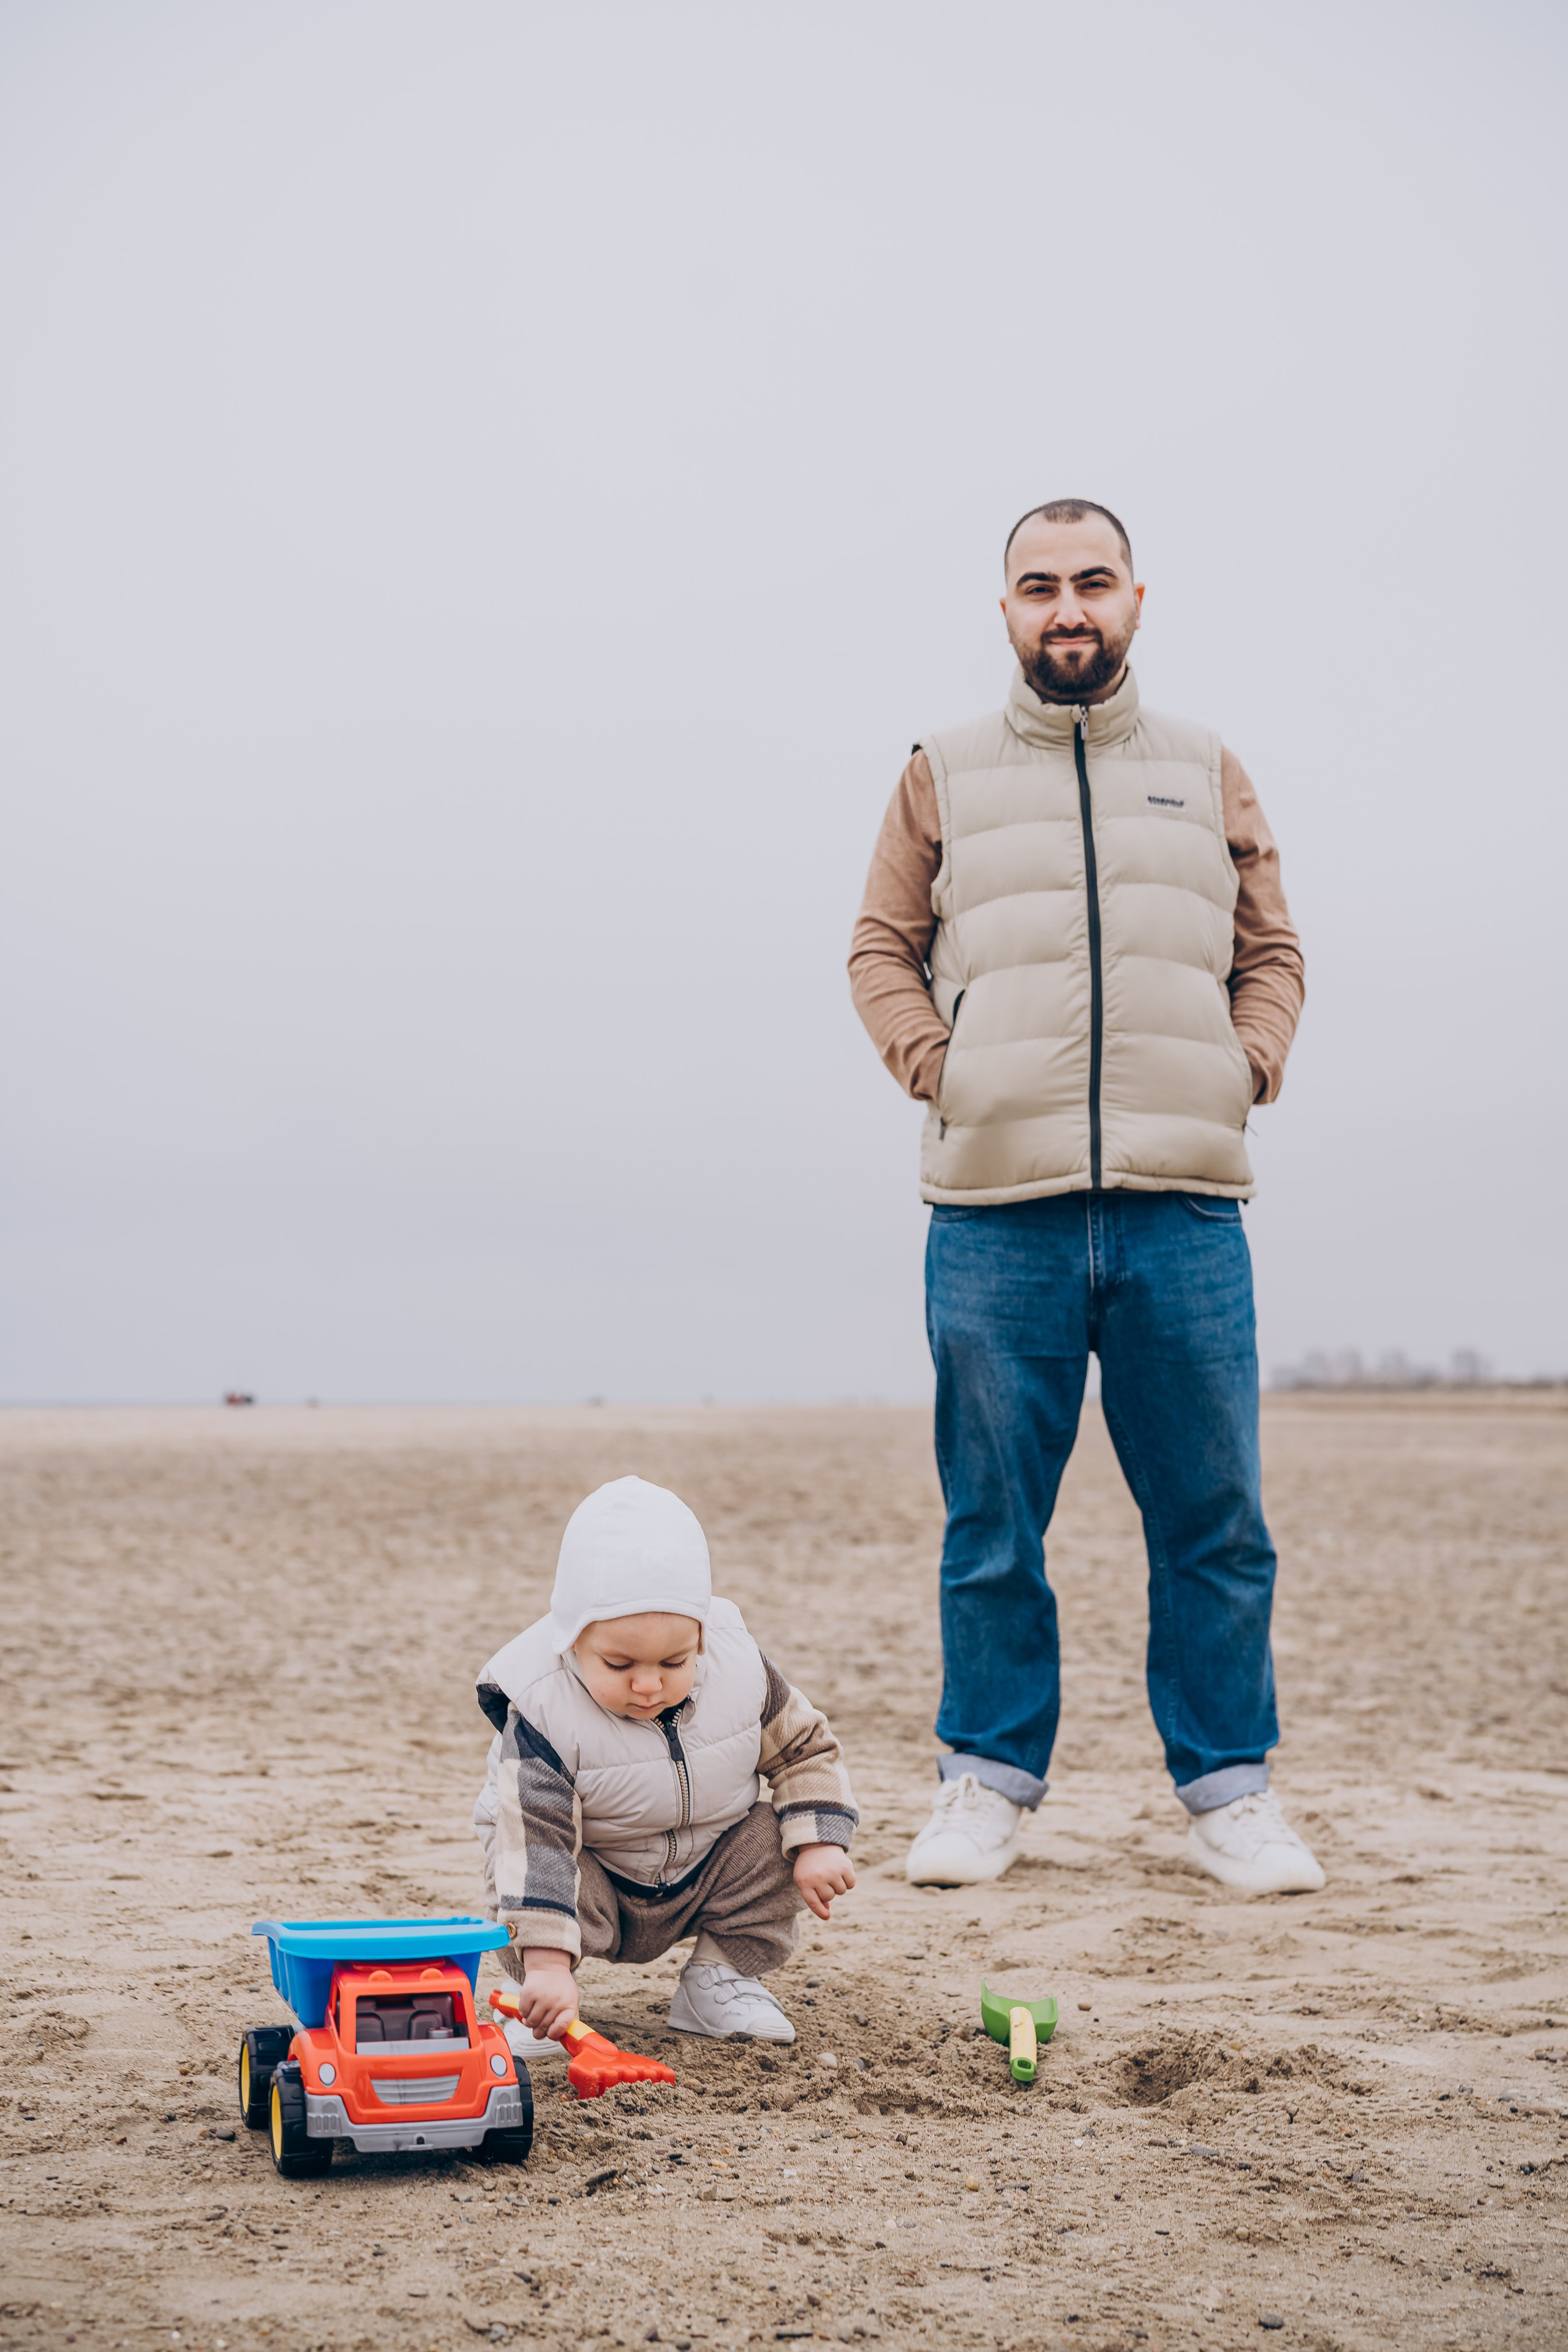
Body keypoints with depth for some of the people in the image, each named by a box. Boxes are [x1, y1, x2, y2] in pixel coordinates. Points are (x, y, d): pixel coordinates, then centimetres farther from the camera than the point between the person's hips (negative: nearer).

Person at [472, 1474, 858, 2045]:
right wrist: (546, 1964, -43)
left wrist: (819, 1844, -15)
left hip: (710, 1863, 4)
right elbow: (537, 1840, -35)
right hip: (597, 1881, -4)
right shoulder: (542, 1714, -30)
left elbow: (802, 1747, -1)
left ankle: (720, 1977, -2)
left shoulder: (739, 1667, -18)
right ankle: (530, 1995, -3)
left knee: (772, 1838, -21)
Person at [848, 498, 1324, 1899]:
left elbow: (1272, 952, 20)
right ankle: (989, 1781, 14)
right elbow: (883, 949, 14)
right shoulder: (945, 777, 12)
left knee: (1215, 1519, 1)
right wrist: (936, 1069, 0)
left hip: (1185, 1204, 1)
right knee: (993, 1522, 2)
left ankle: (1229, 1791, 11)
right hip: (998, 1205, -1)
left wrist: (1246, 1069, 4)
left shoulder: (1207, 775, 16)